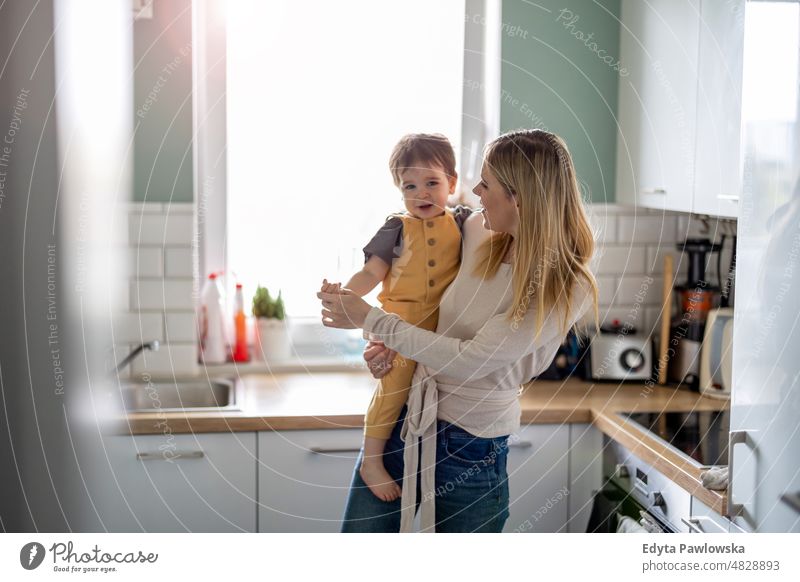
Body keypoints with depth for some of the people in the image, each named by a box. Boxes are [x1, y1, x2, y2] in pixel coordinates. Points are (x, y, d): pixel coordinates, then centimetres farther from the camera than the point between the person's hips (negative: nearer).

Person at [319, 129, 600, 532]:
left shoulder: (569, 289, -19)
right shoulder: (477, 231, -1)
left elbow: (470, 360, -22)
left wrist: (369, 319, -17)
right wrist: (395, 340, 0)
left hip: (472, 448, -5)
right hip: (403, 418, 5)